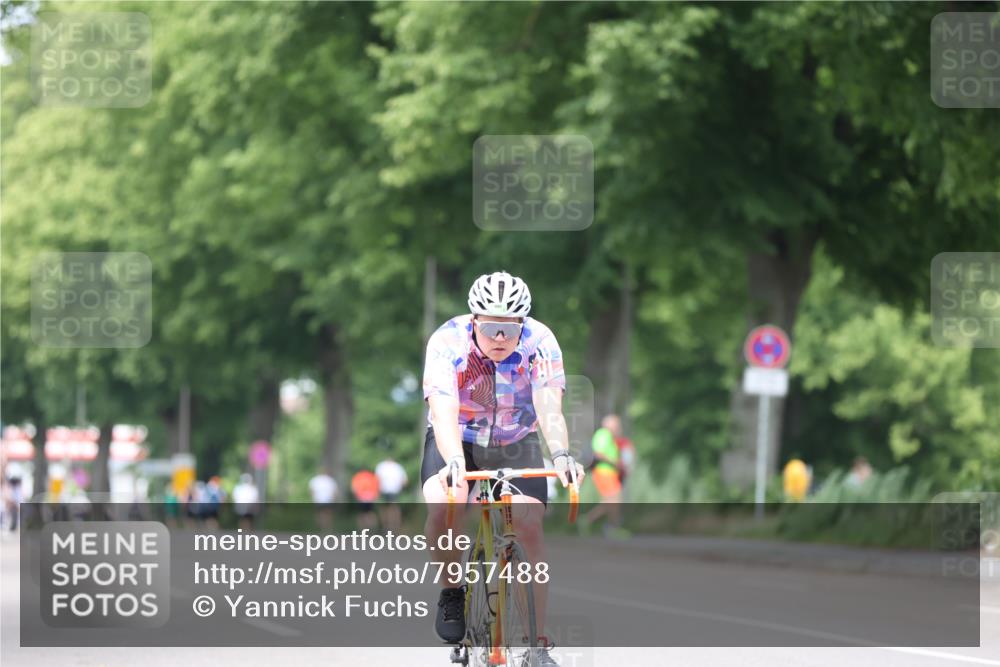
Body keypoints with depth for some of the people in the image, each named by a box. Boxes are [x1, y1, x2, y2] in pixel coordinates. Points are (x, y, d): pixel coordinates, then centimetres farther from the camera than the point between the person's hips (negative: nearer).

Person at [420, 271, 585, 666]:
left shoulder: (539, 342, -23)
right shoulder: (447, 341, -26)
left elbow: (550, 410, -34)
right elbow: (444, 413, -37)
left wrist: (561, 455, -53)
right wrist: (455, 463, -56)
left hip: (516, 445, 1)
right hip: (457, 441, -1)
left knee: (529, 529, -16)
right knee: (443, 506, -31)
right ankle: (452, 589, -5)